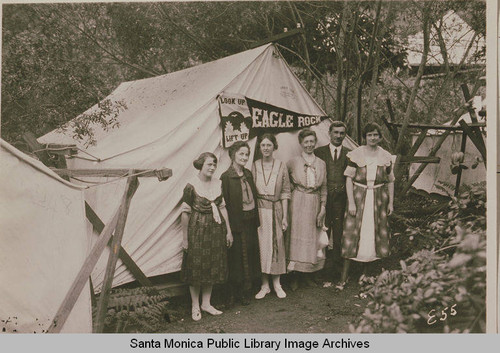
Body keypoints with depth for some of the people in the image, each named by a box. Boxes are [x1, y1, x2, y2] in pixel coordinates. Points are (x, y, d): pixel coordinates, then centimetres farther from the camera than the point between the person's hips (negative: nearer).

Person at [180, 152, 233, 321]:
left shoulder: (217, 184, 4)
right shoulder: (191, 186, -11)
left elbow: (223, 208, 9)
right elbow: (185, 213, -8)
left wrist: (228, 231, 8)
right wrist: (185, 238, -7)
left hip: (216, 230, 5)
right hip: (197, 230, -5)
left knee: (213, 267, 11)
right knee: (196, 268, 4)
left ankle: (206, 303, 27)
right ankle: (195, 306, 21)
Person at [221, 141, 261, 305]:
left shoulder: (248, 174, 10)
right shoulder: (226, 177, -11)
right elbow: (224, 203, -13)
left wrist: (255, 219, 10)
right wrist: (229, 226, -16)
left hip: (251, 221, 7)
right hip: (237, 222, -6)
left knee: (250, 253, 11)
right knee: (237, 255, 3)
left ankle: (245, 291, 25)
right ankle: (234, 292, 18)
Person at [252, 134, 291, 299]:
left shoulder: (281, 166, 1)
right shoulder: (254, 166, 2)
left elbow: (285, 193, 3)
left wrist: (285, 216, -1)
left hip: (276, 209, 0)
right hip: (260, 210, 0)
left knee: (277, 245, 5)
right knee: (261, 245, 2)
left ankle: (277, 284, 20)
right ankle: (264, 285, 14)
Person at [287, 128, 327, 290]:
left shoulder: (321, 163, 8)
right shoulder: (293, 162, 0)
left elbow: (324, 188, 8)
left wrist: (323, 208, 3)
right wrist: (294, 189, -3)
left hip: (315, 203, 3)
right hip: (298, 203, -3)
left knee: (313, 238, 8)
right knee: (297, 237, -1)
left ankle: (308, 274, 20)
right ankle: (294, 277, 7)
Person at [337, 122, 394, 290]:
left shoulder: (386, 157, 4)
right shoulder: (356, 154, -5)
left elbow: (390, 181, 10)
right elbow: (349, 179, -7)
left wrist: (391, 202, 6)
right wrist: (351, 202, -13)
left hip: (378, 199, 3)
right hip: (358, 198, -3)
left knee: (373, 234, 9)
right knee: (352, 234, -4)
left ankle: (365, 271, 26)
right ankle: (344, 276, 3)